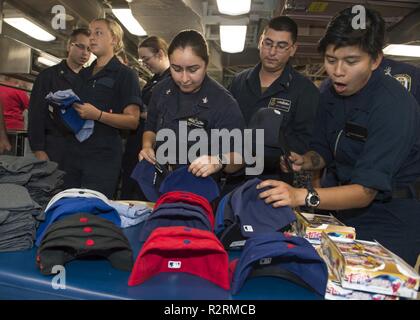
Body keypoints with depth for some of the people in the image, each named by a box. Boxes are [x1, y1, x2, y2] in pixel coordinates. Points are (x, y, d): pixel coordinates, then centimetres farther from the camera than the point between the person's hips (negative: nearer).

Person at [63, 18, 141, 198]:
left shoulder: (125, 74, -1)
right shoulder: (83, 74, 19)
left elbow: (133, 121, -10)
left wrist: (98, 115, -22)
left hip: (103, 156, -6)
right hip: (75, 153, 6)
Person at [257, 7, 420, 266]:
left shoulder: (394, 105, -24)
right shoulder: (332, 96, -1)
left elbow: (366, 190, -29)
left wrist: (303, 196, -42)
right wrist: (305, 161, -12)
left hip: (391, 221, -6)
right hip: (347, 212, 6)